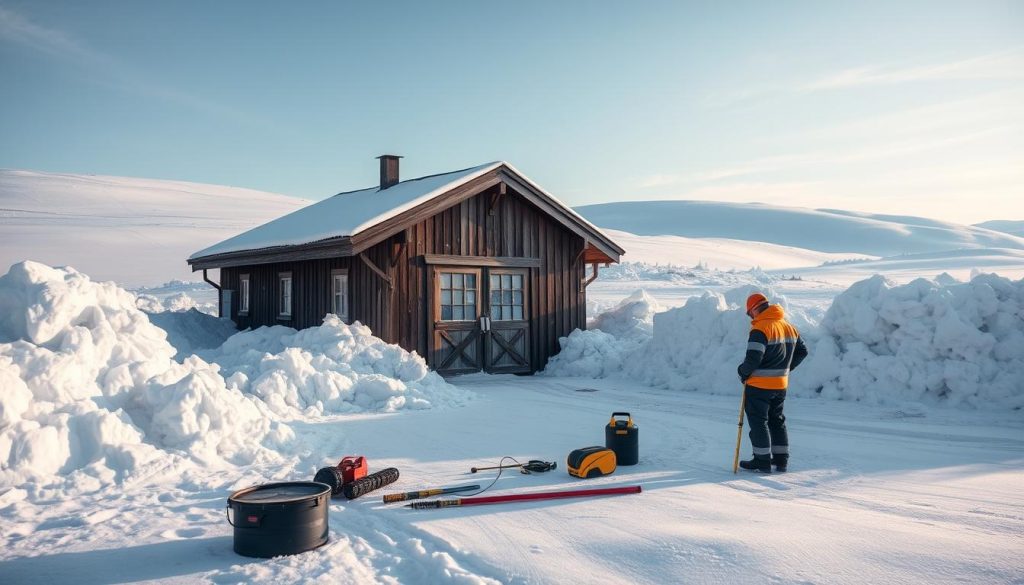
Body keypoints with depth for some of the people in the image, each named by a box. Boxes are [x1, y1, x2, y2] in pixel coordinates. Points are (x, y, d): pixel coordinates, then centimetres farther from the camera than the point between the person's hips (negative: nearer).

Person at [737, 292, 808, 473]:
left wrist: (742, 372, -6)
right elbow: (802, 351, 17)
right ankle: (781, 459, 23)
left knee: (758, 421, 3)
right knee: (777, 420, 19)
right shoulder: (789, 327, 7)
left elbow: (753, 359, -24)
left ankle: (762, 461, 6)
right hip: (781, 384, 8)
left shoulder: (760, 329, -19)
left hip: (759, 385, -8)